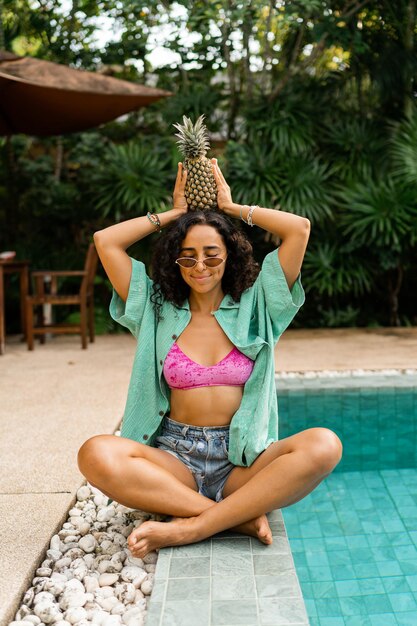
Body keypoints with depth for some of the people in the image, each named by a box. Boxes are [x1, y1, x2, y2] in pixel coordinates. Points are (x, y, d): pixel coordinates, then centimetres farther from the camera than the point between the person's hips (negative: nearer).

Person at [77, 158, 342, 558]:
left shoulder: (253, 307, 9)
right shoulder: (159, 311, 12)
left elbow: (300, 229, 2)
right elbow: (105, 241, 9)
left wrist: (231, 208, 13)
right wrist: (174, 214, 16)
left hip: (242, 462, 0)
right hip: (175, 458, 1)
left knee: (323, 446, -31)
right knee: (96, 455, -30)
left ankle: (188, 528, -28)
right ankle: (239, 516, -25)